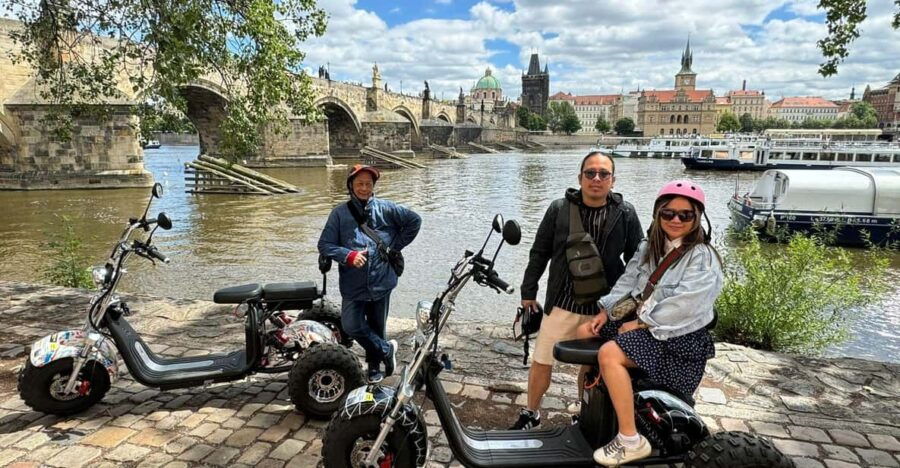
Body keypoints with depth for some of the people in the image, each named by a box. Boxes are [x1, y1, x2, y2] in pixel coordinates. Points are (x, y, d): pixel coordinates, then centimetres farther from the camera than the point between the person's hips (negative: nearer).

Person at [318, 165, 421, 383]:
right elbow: (324, 244, -1)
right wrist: (348, 256, -17)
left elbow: (414, 220, 10)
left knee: (377, 327, 12)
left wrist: (395, 246, 5)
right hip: (353, 285, 0)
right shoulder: (340, 213, 1)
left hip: (381, 282, 0)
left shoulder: (386, 209, 3)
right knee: (352, 326, -11)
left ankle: (375, 365, 35)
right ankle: (386, 349, 14)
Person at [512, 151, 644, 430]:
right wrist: (528, 291, 6)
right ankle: (531, 414, 29)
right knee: (541, 362, 8)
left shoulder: (625, 214, -2)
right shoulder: (559, 209, -2)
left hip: (604, 307, 0)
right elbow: (539, 253, 5)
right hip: (561, 303, 0)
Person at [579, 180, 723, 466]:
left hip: (679, 337, -9)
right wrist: (606, 310, -1)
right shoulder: (649, 247, 11)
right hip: (644, 322, 9)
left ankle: (630, 441, -20)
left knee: (609, 353, -30)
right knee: (584, 333, 5)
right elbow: (628, 280, 12)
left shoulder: (702, 258, -14)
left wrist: (641, 323, -19)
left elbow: (683, 304, -23)